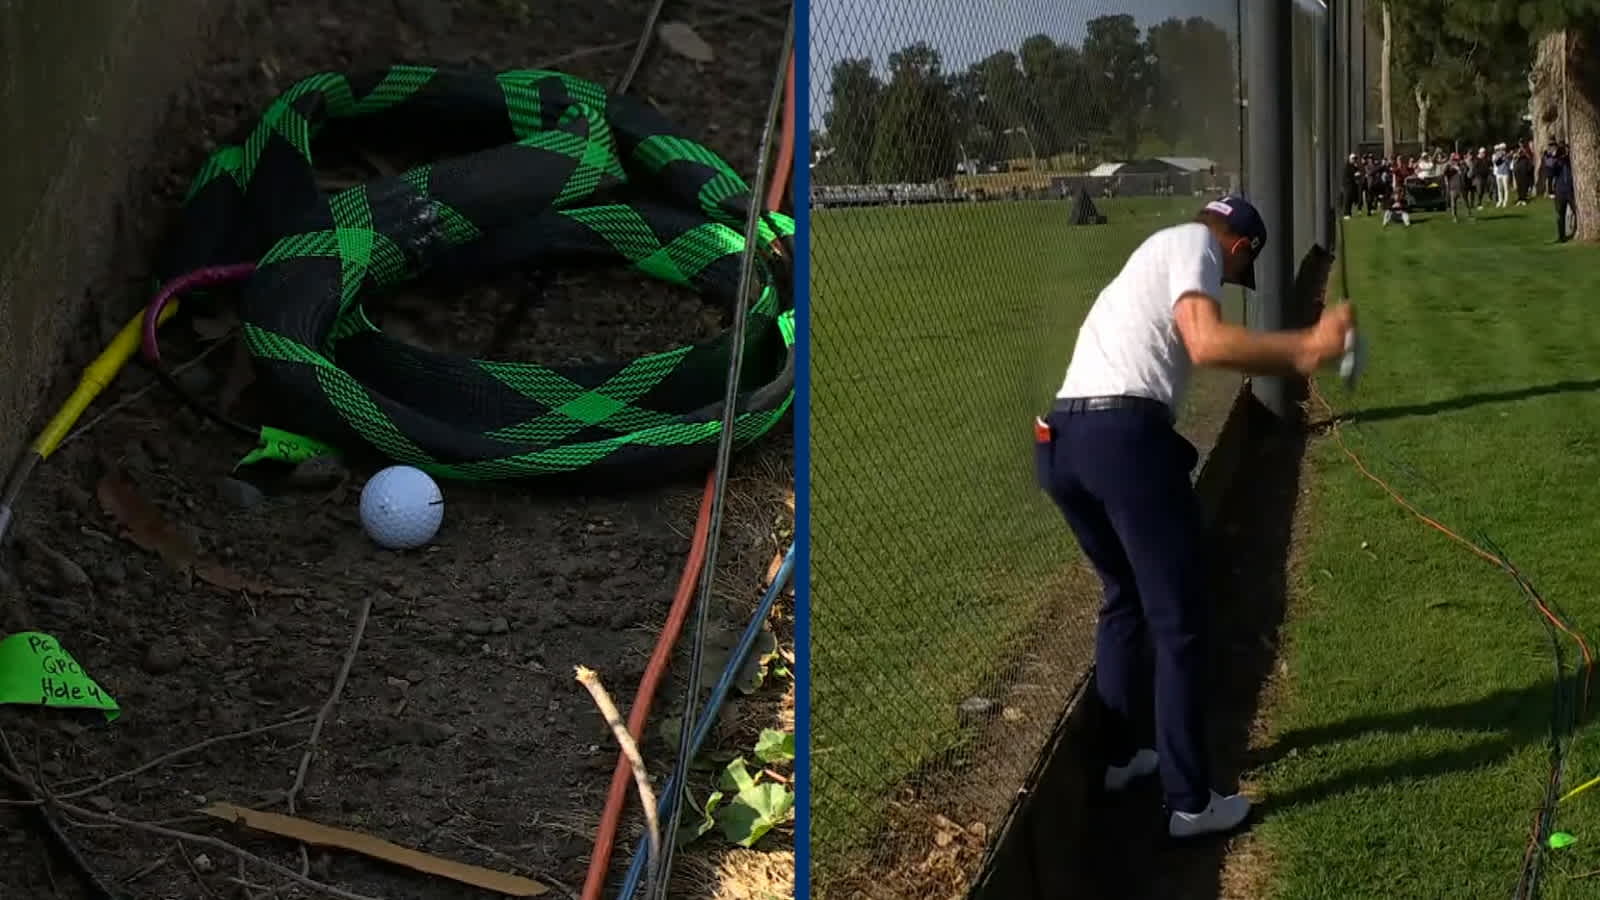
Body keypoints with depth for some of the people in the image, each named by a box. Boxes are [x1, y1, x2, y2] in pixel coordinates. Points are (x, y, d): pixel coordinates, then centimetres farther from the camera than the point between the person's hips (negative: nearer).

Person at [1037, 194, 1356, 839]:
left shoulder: (1156, 251, 32)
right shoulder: (1194, 242, 4)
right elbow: (1208, 343, -15)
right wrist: (1309, 346, -16)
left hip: (1060, 440, 9)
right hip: (1125, 435, -9)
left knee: (1125, 598, 26)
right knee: (1180, 623, -1)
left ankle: (1116, 757, 35)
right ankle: (1190, 802, 3)